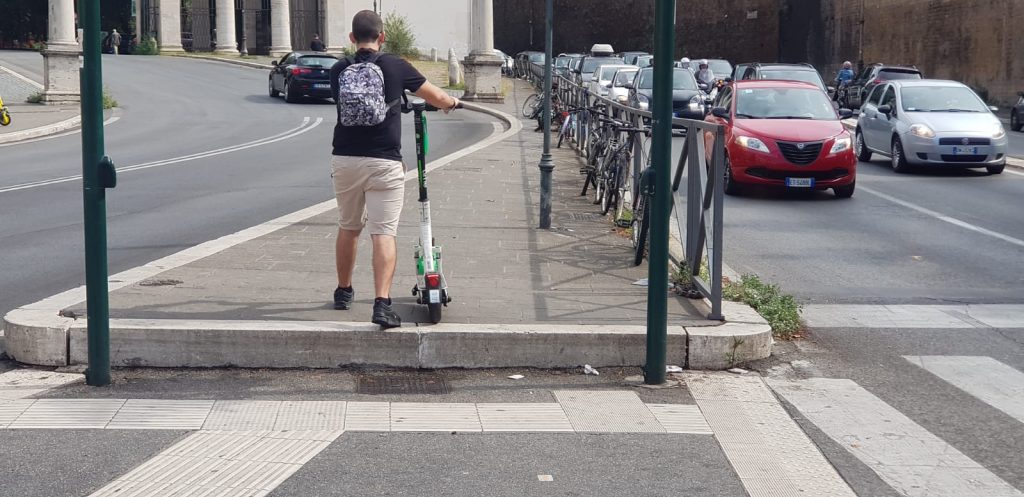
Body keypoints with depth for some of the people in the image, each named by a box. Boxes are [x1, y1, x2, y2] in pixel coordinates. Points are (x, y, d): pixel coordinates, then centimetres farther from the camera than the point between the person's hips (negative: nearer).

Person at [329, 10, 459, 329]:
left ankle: (343, 292, 35)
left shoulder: (338, 71, 4)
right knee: (384, 233, -5)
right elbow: (438, 99, 7)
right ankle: (382, 303, -17)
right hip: (383, 162, -3)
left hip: (345, 160, 3)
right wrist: (453, 103, 32)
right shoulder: (396, 67, -3)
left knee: (348, 229, 21)